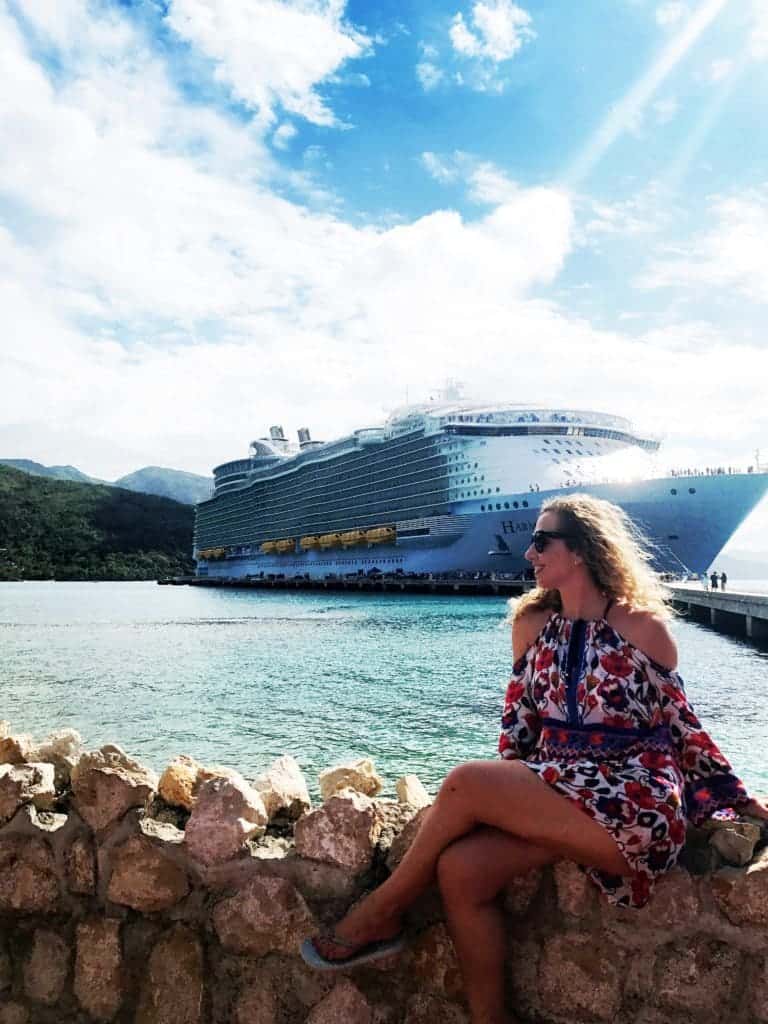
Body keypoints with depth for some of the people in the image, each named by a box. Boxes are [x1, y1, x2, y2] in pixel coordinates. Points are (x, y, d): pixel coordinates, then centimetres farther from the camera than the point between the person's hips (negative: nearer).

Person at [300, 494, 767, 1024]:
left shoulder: (642, 626, -5)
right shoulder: (533, 623, 8)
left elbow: (681, 723, 4)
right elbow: (520, 720, 13)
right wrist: (507, 793, 4)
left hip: (636, 805, -5)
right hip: (552, 793, 5)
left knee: (465, 782, -22)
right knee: (461, 869, -21)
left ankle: (382, 913, 0)